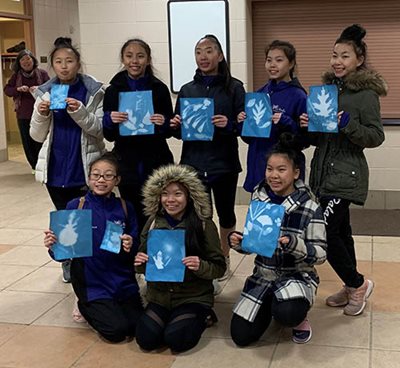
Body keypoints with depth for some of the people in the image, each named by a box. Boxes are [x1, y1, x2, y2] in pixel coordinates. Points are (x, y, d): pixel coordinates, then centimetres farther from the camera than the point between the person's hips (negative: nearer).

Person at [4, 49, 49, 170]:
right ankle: (36, 168, 20)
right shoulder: (16, 75, 6)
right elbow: (6, 89, 4)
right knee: (28, 143, 7)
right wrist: (18, 89, -15)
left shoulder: (42, 73, 0)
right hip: (23, 115, 3)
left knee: (40, 142, -2)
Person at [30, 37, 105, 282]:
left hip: (85, 168, -3)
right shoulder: (46, 93, 5)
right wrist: (41, 114, -13)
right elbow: (37, 136, 6)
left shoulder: (94, 91, -2)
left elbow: (99, 130, -8)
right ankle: (69, 264, 31)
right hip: (55, 169, 3)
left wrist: (79, 111, -22)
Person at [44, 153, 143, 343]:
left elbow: (136, 251, 1)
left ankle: (111, 308, 23)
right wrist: (53, 246, -25)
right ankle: (86, 307, 16)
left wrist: (131, 247, -21)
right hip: (92, 283, -3)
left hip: (123, 282, 3)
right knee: (117, 330, -14)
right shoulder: (75, 207, -7)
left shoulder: (125, 208, -1)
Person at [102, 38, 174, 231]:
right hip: (127, 166, 1)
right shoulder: (113, 90, 4)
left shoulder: (159, 89, 2)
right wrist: (110, 120, -15)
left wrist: (163, 123, -15)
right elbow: (109, 136, 6)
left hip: (156, 164, 0)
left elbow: (170, 131, 6)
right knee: (135, 219, 3)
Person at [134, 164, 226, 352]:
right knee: (146, 339, -17)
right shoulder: (153, 222, 0)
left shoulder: (204, 225, -10)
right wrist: (140, 263, -14)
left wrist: (200, 266, -28)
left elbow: (219, 268, -8)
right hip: (159, 296, 3)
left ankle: (201, 318, 8)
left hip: (194, 297, -3)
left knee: (176, 340, -23)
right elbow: (142, 265, 10)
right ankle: (173, 319, 14)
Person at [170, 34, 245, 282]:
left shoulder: (234, 87, 0)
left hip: (224, 164, -1)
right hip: (193, 164, 2)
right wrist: (176, 126, -9)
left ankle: (224, 257, 32)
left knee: (225, 212, 13)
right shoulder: (187, 90, 9)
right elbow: (178, 132, 12)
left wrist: (229, 124, -23)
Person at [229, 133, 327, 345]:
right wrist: (239, 243, -14)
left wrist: (293, 243, -32)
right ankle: (271, 305, 27)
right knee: (240, 336, -2)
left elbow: (321, 253, -15)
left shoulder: (309, 207, -16)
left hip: (298, 276, -4)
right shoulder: (259, 198, -2)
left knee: (287, 313, -37)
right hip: (263, 275, 5)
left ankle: (299, 318, 3)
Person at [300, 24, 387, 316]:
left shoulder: (366, 92, -9)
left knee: (324, 232, -11)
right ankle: (352, 288, 29)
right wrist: (308, 126, -4)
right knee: (339, 232, 14)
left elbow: (376, 137, -12)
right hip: (323, 171, 7)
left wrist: (347, 124, -25)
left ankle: (358, 284, 11)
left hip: (345, 175, -7)